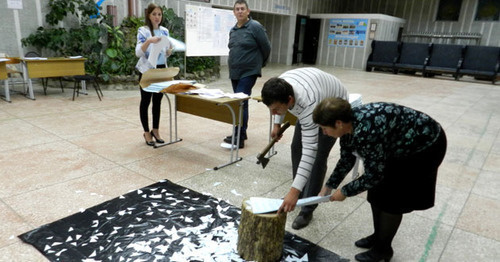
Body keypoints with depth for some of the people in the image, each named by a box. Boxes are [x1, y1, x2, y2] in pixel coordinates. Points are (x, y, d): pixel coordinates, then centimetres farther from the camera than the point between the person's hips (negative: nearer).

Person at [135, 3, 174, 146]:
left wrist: (170, 50, -9)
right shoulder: (143, 31, -8)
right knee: (146, 101, 3)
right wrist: (148, 41, -34)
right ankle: (147, 132, 13)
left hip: (161, 70, 5)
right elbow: (138, 53, -19)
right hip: (147, 70, -5)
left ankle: (155, 130, 21)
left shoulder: (165, 31, 9)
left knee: (157, 101, 11)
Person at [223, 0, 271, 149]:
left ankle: (239, 138, -12)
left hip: (249, 72, -7)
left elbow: (266, 48, -4)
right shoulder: (233, 30, 12)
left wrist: (259, 64, 8)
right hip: (234, 72, 7)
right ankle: (241, 134, 21)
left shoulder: (255, 27, -9)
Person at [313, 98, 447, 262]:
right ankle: (378, 236, 30)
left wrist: (345, 192, -13)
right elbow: (346, 160, 5)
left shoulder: (365, 132, -37)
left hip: (425, 145, -8)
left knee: (391, 199, -2)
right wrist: (329, 186, 7)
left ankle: (383, 248, 18)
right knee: (377, 191, 10)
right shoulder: (348, 124, -10)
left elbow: (374, 175, -25)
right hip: (400, 146, 8)